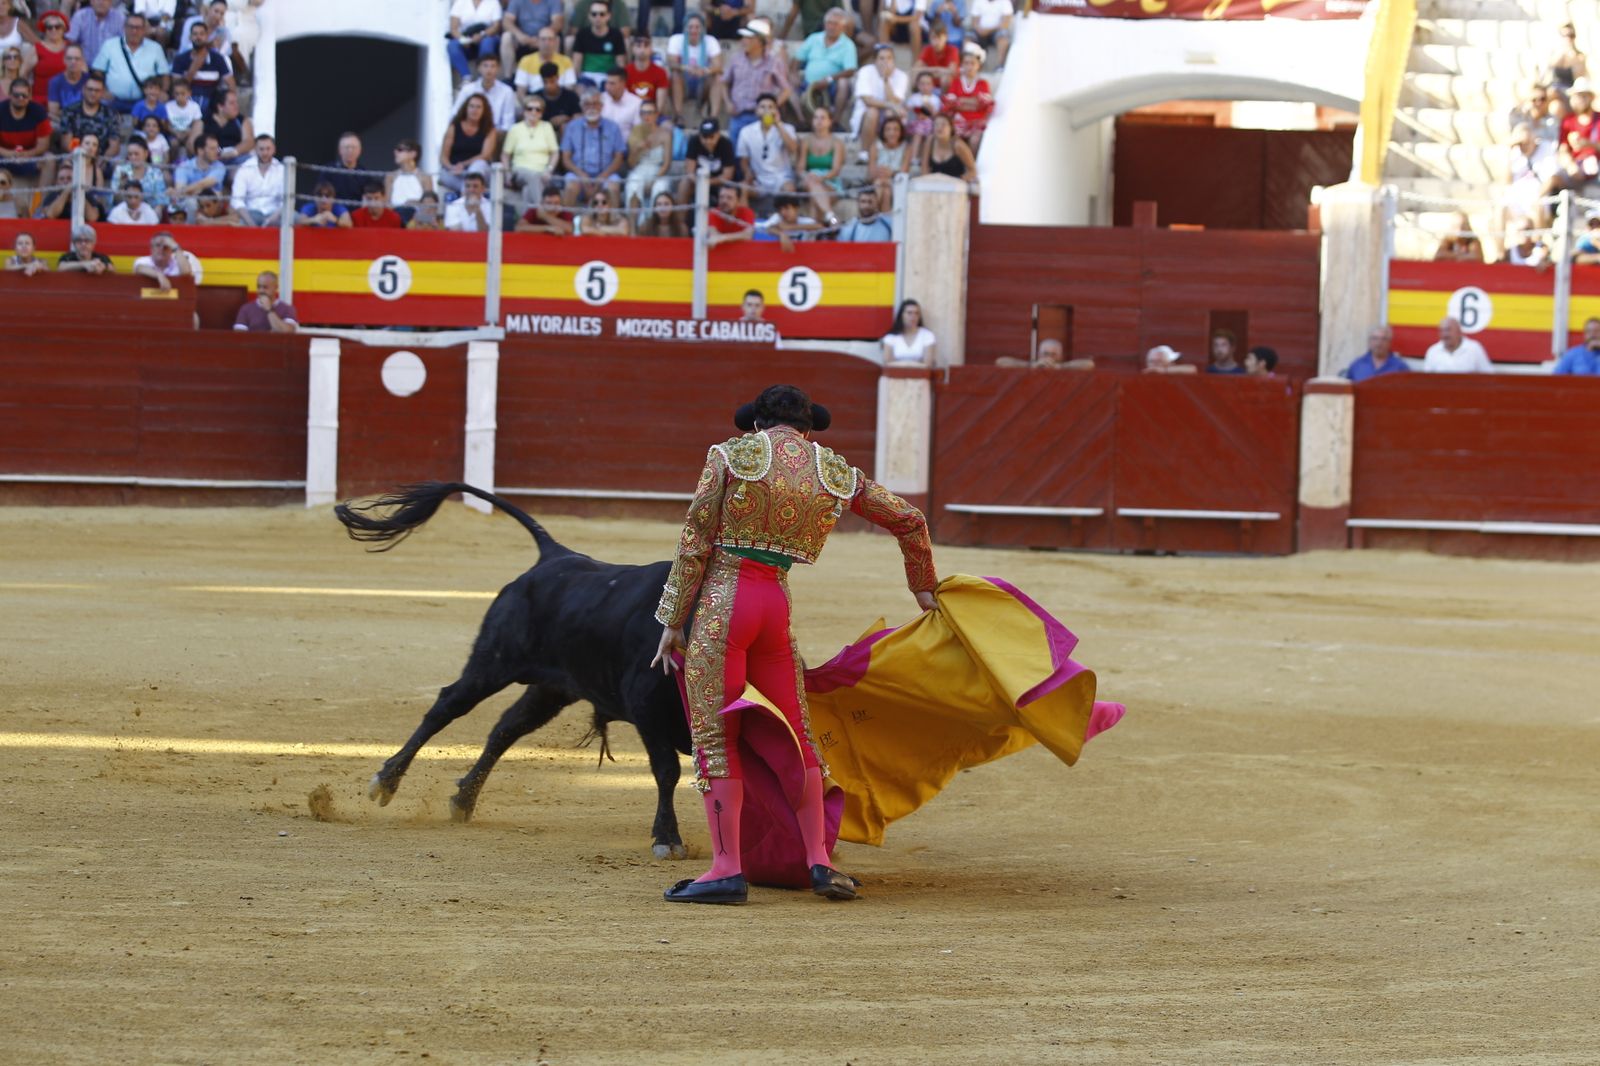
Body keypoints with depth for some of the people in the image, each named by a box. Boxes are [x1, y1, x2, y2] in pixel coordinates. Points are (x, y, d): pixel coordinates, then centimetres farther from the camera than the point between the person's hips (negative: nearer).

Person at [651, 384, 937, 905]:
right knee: (795, 732, 16)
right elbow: (910, 520, 21)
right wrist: (923, 589, 37)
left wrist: (672, 622, 2)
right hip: (777, 606, 4)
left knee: (714, 737, -1)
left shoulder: (730, 456, 1)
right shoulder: (837, 473, 11)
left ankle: (727, 868, -5)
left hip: (719, 602, -4)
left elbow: (694, 546, -2)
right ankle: (819, 860, 14)